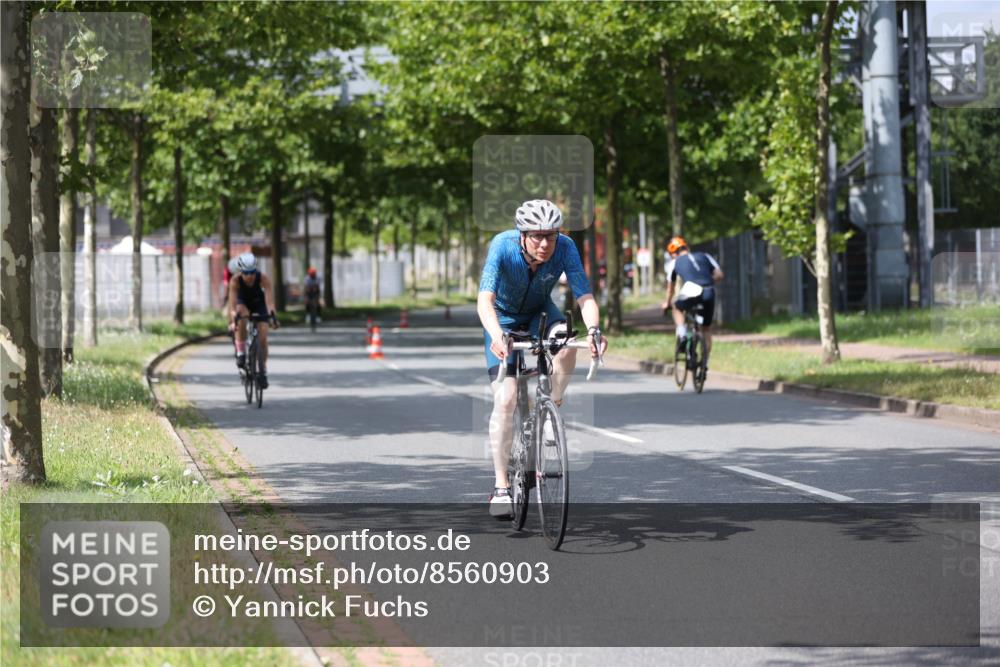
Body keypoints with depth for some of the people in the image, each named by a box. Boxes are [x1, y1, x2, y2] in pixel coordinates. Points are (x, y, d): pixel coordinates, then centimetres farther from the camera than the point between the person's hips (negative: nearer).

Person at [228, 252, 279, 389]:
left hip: (259, 304, 0)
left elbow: (269, 299, -43)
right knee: (242, 314, -37)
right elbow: (232, 302, -40)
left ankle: (263, 371, 8)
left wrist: (272, 316, -59)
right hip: (243, 303, 0)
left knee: (262, 338, -11)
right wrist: (232, 321, -55)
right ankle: (240, 351, -23)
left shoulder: (263, 279, -34)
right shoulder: (235, 280, -33)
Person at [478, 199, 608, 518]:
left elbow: (585, 296, -32)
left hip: (539, 311, 2)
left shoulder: (565, 248, -27)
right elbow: (485, 300, -40)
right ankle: (501, 485, -6)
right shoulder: (503, 246, -32)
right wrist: (496, 336, -59)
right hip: (503, 316, -2)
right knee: (506, 398, -15)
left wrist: (593, 329, -53)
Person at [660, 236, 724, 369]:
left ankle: (682, 334, 9)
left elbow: (670, 287, 30)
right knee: (706, 329, 20)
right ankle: (705, 363, 18)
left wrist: (667, 303, 45)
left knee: (677, 308, 32)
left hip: (691, 293, -3)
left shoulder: (675, 262, 20)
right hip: (709, 293, 3)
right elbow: (719, 275, 15)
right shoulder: (704, 256, 25)